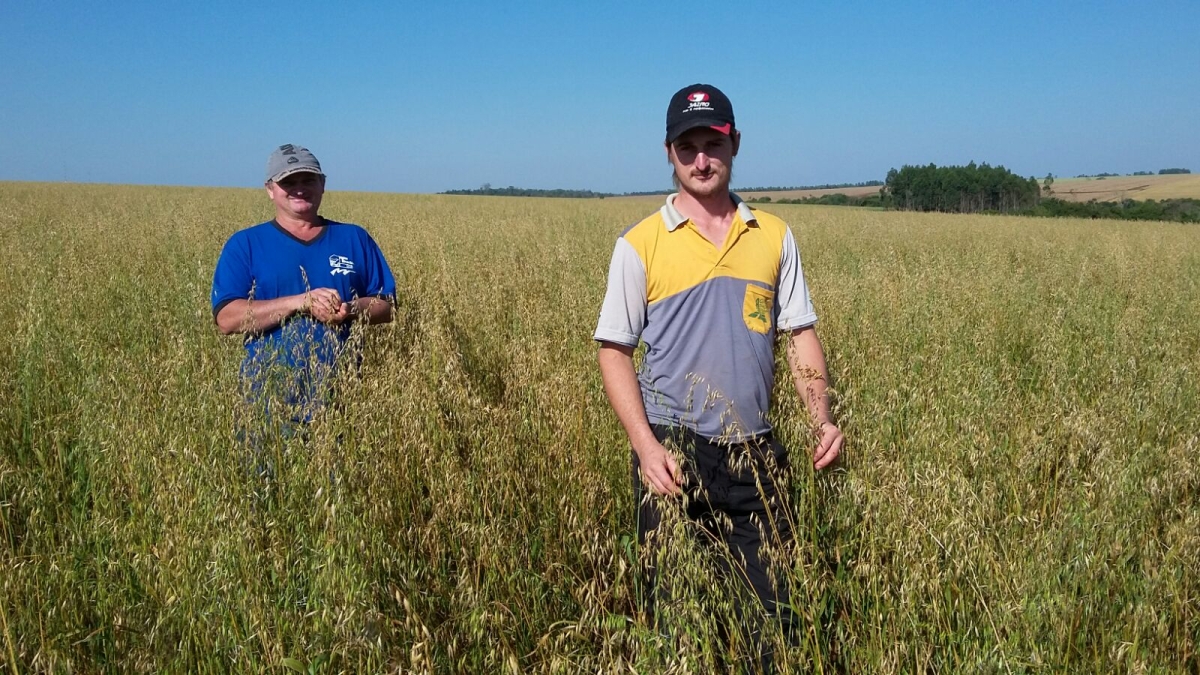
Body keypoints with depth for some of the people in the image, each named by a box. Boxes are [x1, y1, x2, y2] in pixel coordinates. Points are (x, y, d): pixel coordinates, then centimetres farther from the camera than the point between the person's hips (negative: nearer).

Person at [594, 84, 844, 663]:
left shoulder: (774, 236, 6)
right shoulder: (640, 244, -3)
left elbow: (800, 333, 9)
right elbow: (614, 351, -3)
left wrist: (822, 418, -5)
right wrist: (646, 447, -14)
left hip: (753, 452, 3)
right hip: (673, 450, -2)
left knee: (777, 604, 9)